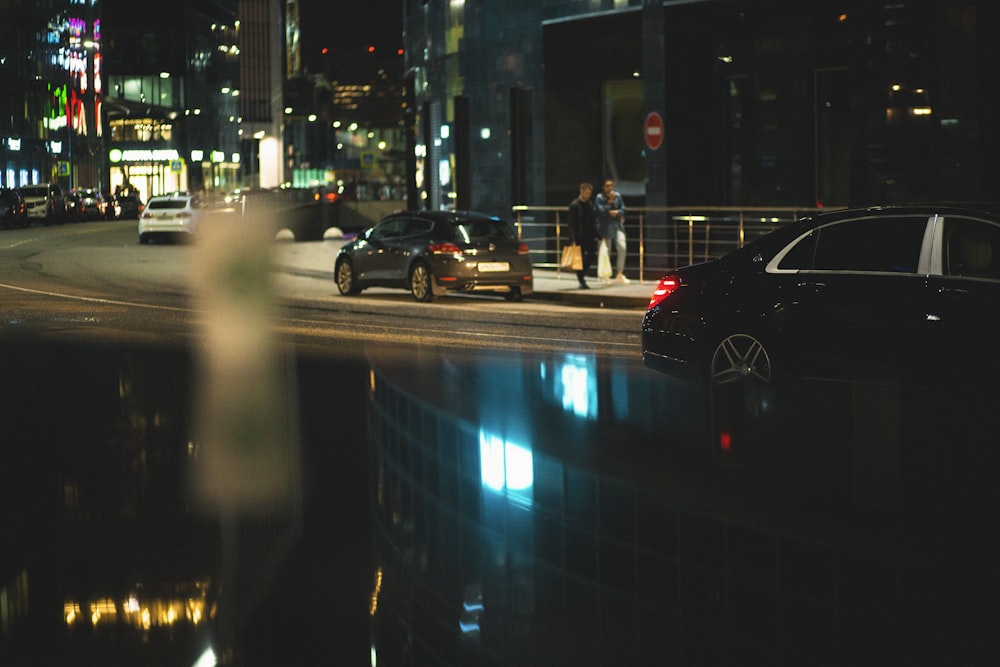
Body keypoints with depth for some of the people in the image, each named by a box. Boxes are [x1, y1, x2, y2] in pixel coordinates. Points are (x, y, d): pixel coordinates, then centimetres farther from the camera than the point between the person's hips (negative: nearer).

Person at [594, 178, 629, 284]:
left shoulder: (617, 196, 7)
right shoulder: (599, 197, -4)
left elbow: (622, 209, 7)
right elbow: (600, 211, -14)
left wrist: (617, 212, -12)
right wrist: (609, 201, -14)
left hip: (617, 225, 3)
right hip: (605, 227, -3)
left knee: (621, 247, -11)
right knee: (607, 251, 2)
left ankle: (619, 274, -3)